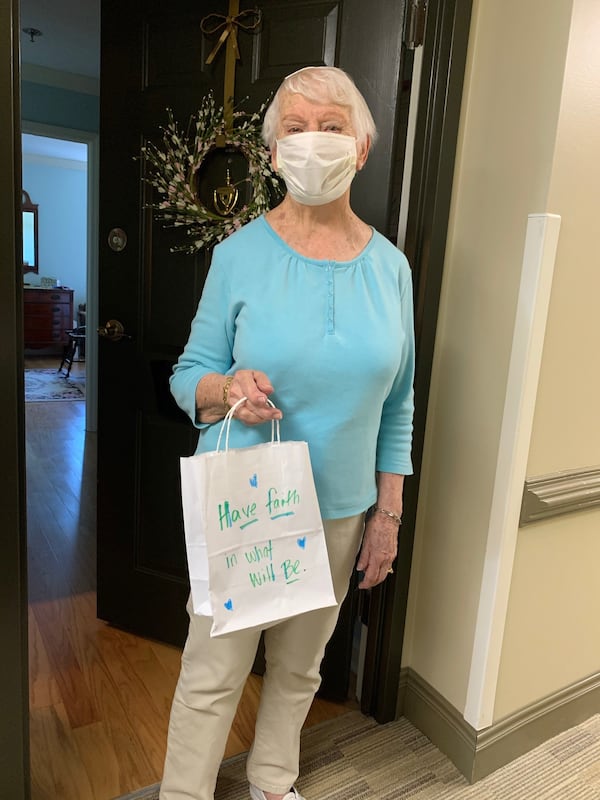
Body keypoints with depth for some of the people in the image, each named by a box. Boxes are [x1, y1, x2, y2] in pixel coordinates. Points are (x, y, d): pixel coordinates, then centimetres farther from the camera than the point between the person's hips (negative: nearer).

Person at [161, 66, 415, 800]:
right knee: (213, 674, 8)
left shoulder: (390, 265, 0)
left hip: (340, 510, 3)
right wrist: (228, 389, -25)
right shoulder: (240, 253, -7)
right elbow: (188, 373, -2)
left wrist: (388, 513, 4)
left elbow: (397, 403, 5)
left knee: (299, 666, 20)